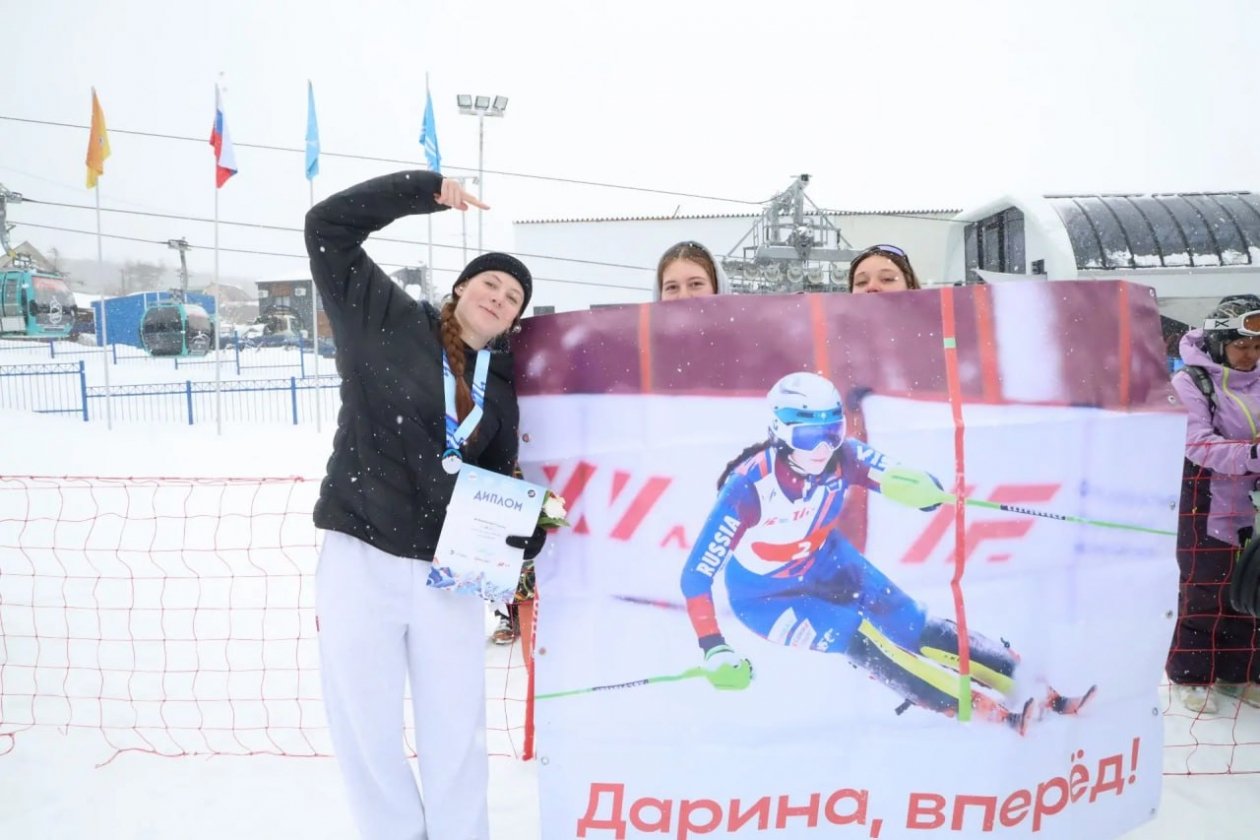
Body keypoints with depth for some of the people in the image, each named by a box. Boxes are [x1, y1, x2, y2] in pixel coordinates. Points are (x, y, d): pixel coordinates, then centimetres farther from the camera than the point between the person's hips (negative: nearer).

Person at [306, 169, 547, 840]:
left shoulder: (499, 385, 12)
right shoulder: (384, 319, 2)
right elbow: (328, 228, -2)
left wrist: (527, 530, -3)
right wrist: (427, 191, -8)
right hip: (360, 562, -3)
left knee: (456, 734, 10)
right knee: (366, 732, 7)